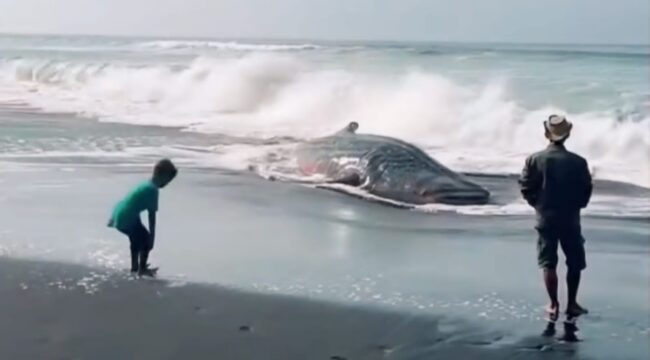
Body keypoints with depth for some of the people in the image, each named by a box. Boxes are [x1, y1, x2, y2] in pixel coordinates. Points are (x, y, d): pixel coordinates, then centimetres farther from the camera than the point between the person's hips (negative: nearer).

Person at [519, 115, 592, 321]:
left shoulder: (535, 160, -8)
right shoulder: (578, 162, -8)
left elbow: (526, 188, -6)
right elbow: (586, 190, -4)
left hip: (546, 219, 0)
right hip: (571, 220, 0)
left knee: (548, 263, 8)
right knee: (575, 263, 14)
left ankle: (554, 305, 7)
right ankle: (571, 304, 17)